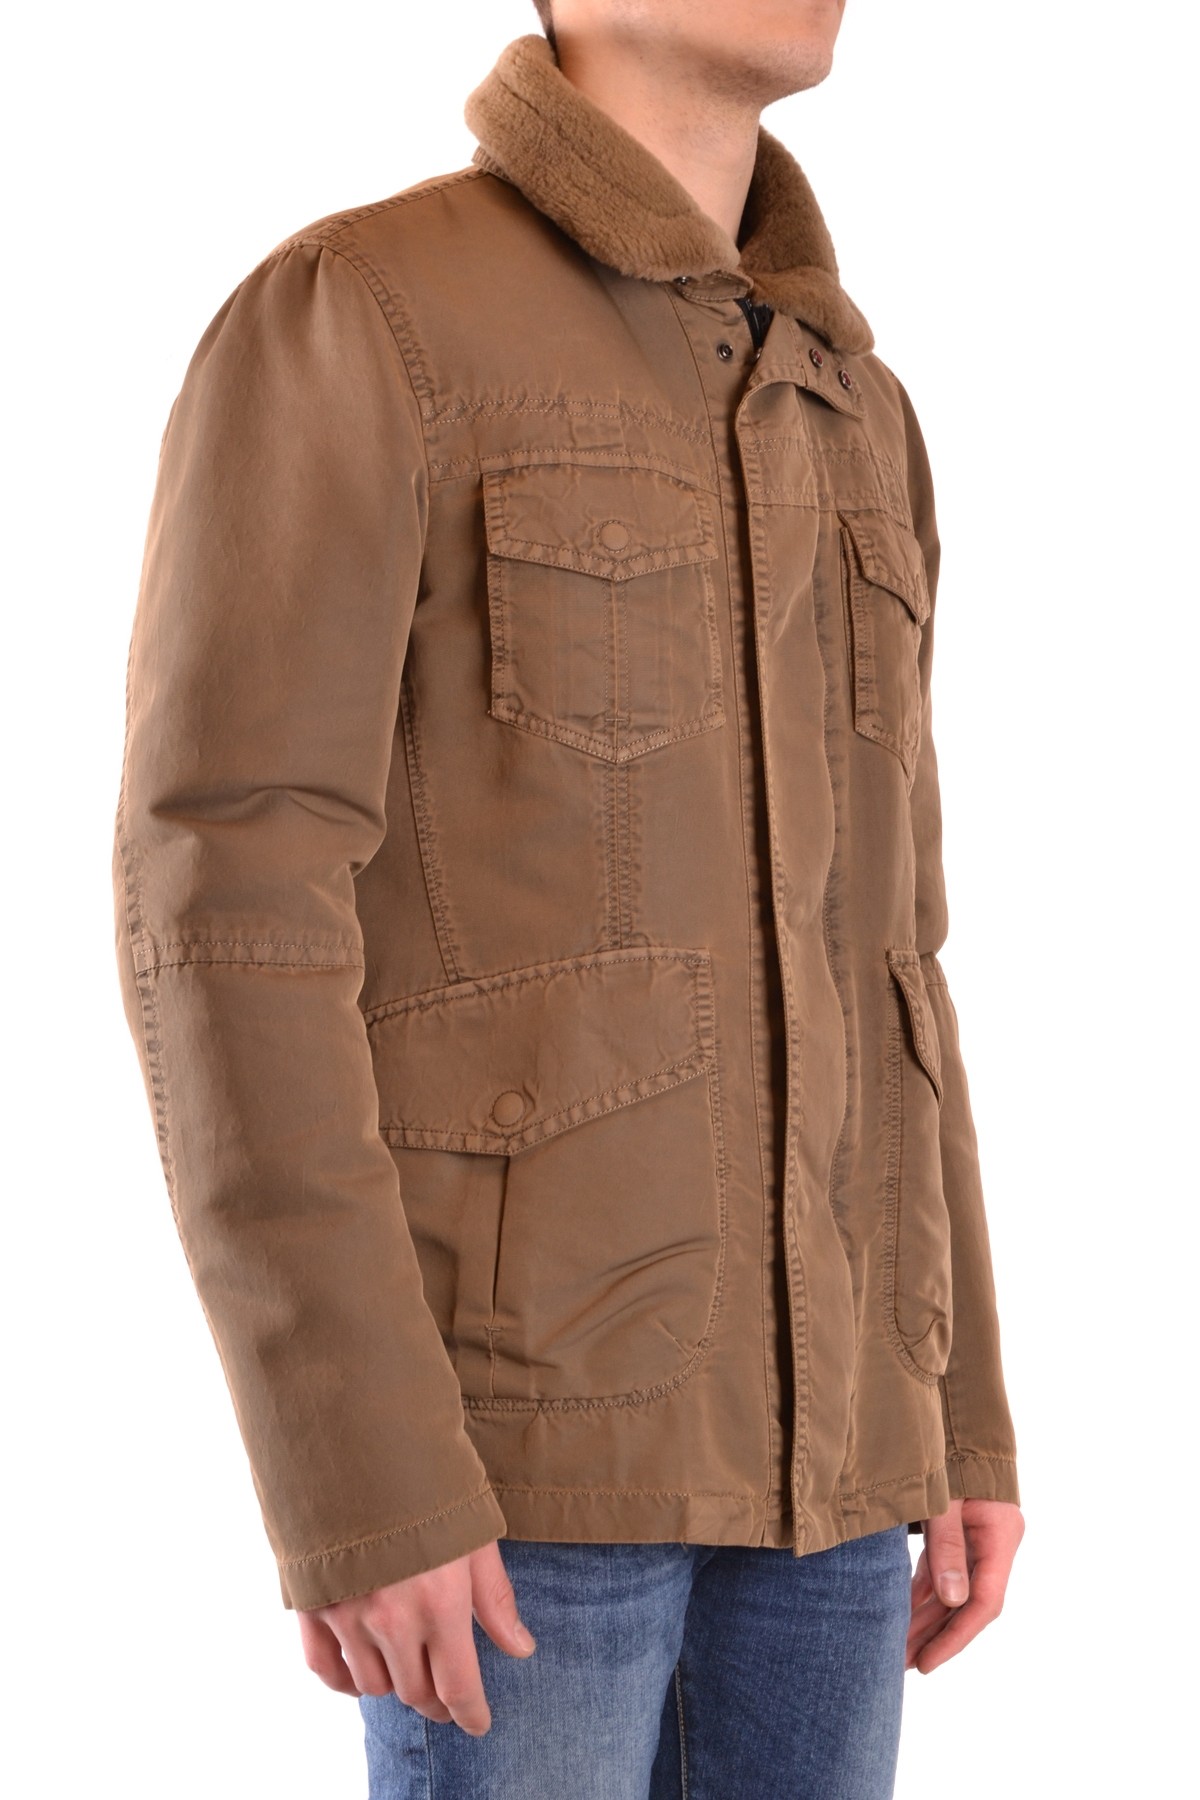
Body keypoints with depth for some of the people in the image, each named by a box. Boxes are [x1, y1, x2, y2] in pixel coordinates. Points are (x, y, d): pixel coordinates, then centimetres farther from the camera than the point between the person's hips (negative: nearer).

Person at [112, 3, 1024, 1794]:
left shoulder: (847, 421, 15)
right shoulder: (344, 322, -8)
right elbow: (225, 910, -15)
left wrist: (963, 1418, 12)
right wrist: (355, 1472, -20)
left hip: (806, 1406, 7)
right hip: (520, 1410, -7)